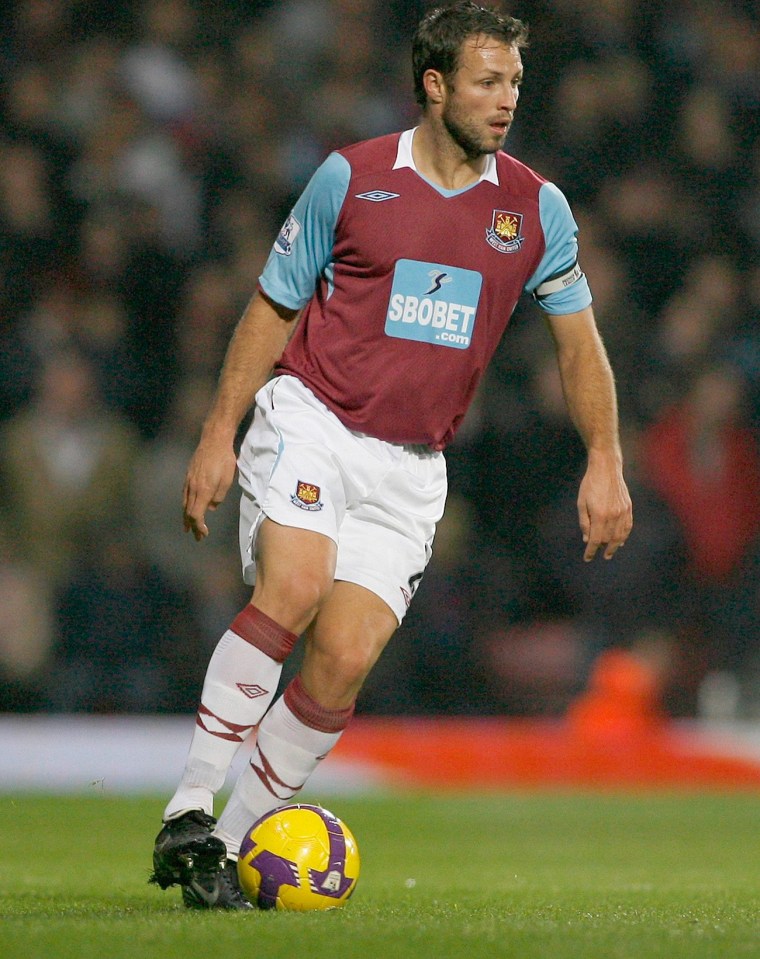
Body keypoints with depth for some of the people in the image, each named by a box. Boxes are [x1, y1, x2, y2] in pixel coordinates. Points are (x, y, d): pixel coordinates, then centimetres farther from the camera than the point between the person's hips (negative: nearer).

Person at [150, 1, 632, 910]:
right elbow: (272, 307, 6)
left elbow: (578, 339, 14)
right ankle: (188, 814, -23)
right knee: (292, 588, -29)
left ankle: (227, 844, 4)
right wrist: (218, 436, 1)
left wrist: (604, 462, 3)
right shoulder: (350, 177, -2)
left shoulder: (535, 208, 5)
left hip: (410, 467, 3)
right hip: (308, 424, -3)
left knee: (343, 659, -11)